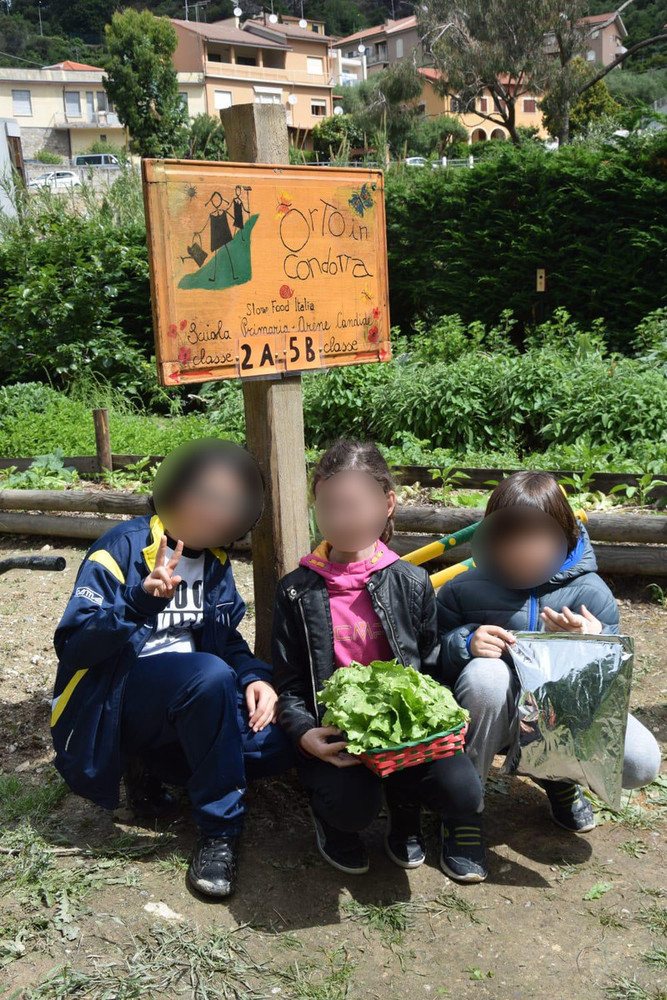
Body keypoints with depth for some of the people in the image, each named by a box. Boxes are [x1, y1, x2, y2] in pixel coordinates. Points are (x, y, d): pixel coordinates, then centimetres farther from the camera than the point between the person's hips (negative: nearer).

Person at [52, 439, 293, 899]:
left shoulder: (215, 562, 5)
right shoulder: (125, 546, -14)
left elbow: (228, 641, 12)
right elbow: (72, 646, -19)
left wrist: (255, 676, -10)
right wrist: (140, 603, -36)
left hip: (186, 697, 7)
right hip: (111, 702, -6)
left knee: (275, 746, -17)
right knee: (209, 675, -36)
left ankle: (152, 766, 4)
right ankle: (220, 829, -19)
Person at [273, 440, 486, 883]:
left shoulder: (411, 583, 3)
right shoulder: (298, 591, 1)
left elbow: (432, 665, 7)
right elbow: (288, 685, 2)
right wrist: (305, 734, -17)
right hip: (333, 733, -1)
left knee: (462, 793, -23)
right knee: (353, 810, -29)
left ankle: (403, 802, 14)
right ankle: (332, 815, 12)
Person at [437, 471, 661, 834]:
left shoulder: (590, 593, -13)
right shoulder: (463, 590, -14)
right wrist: (465, 642, -30)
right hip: (494, 719, -1)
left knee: (641, 762, -24)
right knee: (484, 673, -37)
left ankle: (558, 775, 14)